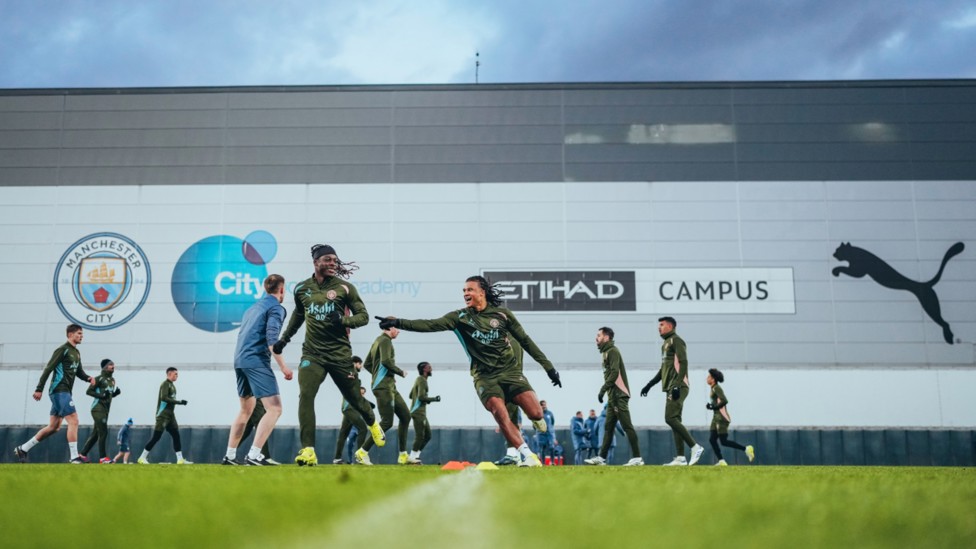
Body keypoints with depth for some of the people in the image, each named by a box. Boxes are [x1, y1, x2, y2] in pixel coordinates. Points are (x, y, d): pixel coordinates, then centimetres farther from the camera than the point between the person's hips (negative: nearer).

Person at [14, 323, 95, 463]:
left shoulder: (76, 353, 18)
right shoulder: (63, 350, -9)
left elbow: (79, 371, 24)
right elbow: (48, 369, -13)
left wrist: (88, 378, 2)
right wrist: (39, 389, -17)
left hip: (65, 392, 10)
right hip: (59, 390, -10)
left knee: (53, 427, 12)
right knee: (73, 421, -14)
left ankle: (22, 449, 22)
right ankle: (75, 457, -13)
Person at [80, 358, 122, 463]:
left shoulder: (112, 380, 16)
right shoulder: (99, 378, -9)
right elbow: (88, 391, -10)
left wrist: (116, 393, 4)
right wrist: (101, 395, -21)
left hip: (105, 410, 9)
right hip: (98, 409, -9)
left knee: (95, 434, 12)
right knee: (103, 432, -12)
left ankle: (82, 454, 20)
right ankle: (103, 457, -10)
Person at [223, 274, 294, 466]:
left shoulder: (253, 307, 23)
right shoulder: (276, 308, -3)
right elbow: (271, 338, -16)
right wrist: (282, 366, -17)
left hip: (240, 360, 9)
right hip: (257, 361, -9)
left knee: (245, 410, 21)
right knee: (274, 409, -11)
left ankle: (230, 455, 23)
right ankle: (254, 455, -21)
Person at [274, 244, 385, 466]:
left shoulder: (344, 287, -3)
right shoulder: (302, 288, 6)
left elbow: (364, 316, -1)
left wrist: (343, 320, -19)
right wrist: (284, 339, 25)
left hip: (340, 353, -2)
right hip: (312, 353, 2)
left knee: (353, 397, 9)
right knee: (305, 395, -17)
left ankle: (373, 423, 43)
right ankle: (308, 451, -16)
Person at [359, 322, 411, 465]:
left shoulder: (378, 341, 21)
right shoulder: (385, 340, -8)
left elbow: (367, 364, 23)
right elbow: (386, 361, -23)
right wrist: (401, 372, -10)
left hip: (390, 387, 10)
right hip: (383, 387, -10)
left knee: (405, 416, 10)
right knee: (387, 422, -13)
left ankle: (403, 455, 12)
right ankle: (362, 452, -7)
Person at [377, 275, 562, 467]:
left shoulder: (502, 313, 3)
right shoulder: (460, 317, 1)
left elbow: (525, 340, 9)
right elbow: (431, 325, -12)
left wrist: (548, 366, 9)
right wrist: (399, 323, -26)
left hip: (509, 370, 0)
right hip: (484, 376, 0)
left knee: (536, 413, -12)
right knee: (500, 414, -23)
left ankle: (536, 420, 25)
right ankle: (528, 456, -12)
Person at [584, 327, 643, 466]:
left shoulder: (612, 351, -8)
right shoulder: (607, 352, 20)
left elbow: (614, 373, -19)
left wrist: (603, 389, -20)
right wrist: (606, 390, 12)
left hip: (619, 395, -10)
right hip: (613, 397, 10)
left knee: (627, 426, -9)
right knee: (608, 427, 9)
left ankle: (637, 457, -8)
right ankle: (601, 457, 12)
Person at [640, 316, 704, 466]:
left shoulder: (676, 340, -5)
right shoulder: (665, 344, 23)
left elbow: (683, 363, -16)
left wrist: (677, 385, -25)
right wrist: (649, 385, 26)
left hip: (678, 388, -10)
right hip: (670, 389, 10)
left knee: (670, 418, -16)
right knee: (674, 420, 5)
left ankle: (695, 447, -11)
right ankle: (680, 458, 5)